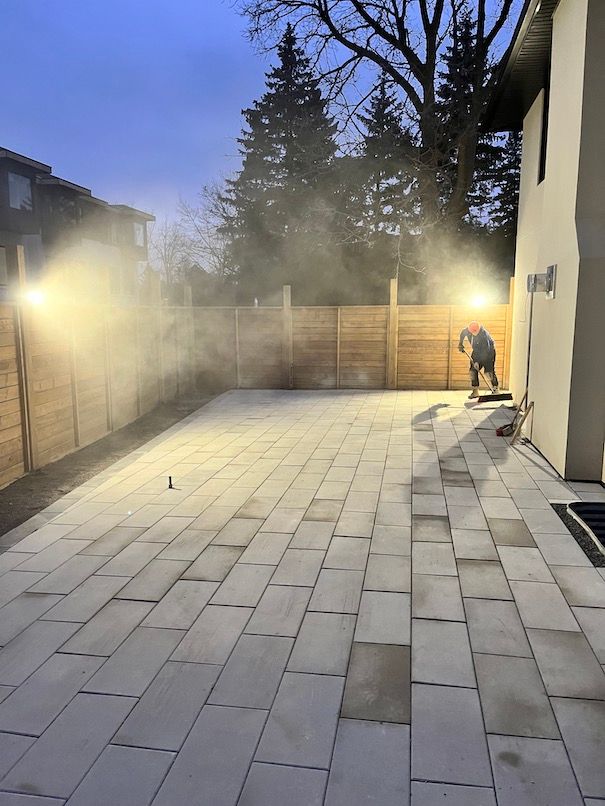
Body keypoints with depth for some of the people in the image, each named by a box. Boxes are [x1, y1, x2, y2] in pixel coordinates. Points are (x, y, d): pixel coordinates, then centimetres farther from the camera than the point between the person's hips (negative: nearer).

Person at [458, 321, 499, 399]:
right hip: (477, 351, 6)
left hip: (488, 351, -6)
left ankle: (495, 390, 1)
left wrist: (478, 362, -36)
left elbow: (486, 350, -35)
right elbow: (463, 333, 10)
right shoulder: (468, 330, -17)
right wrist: (460, 343, 7)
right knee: (472, 370, -3)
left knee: (489, 372, -15)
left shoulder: (484, 335, -34)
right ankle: (475, 391, 3)